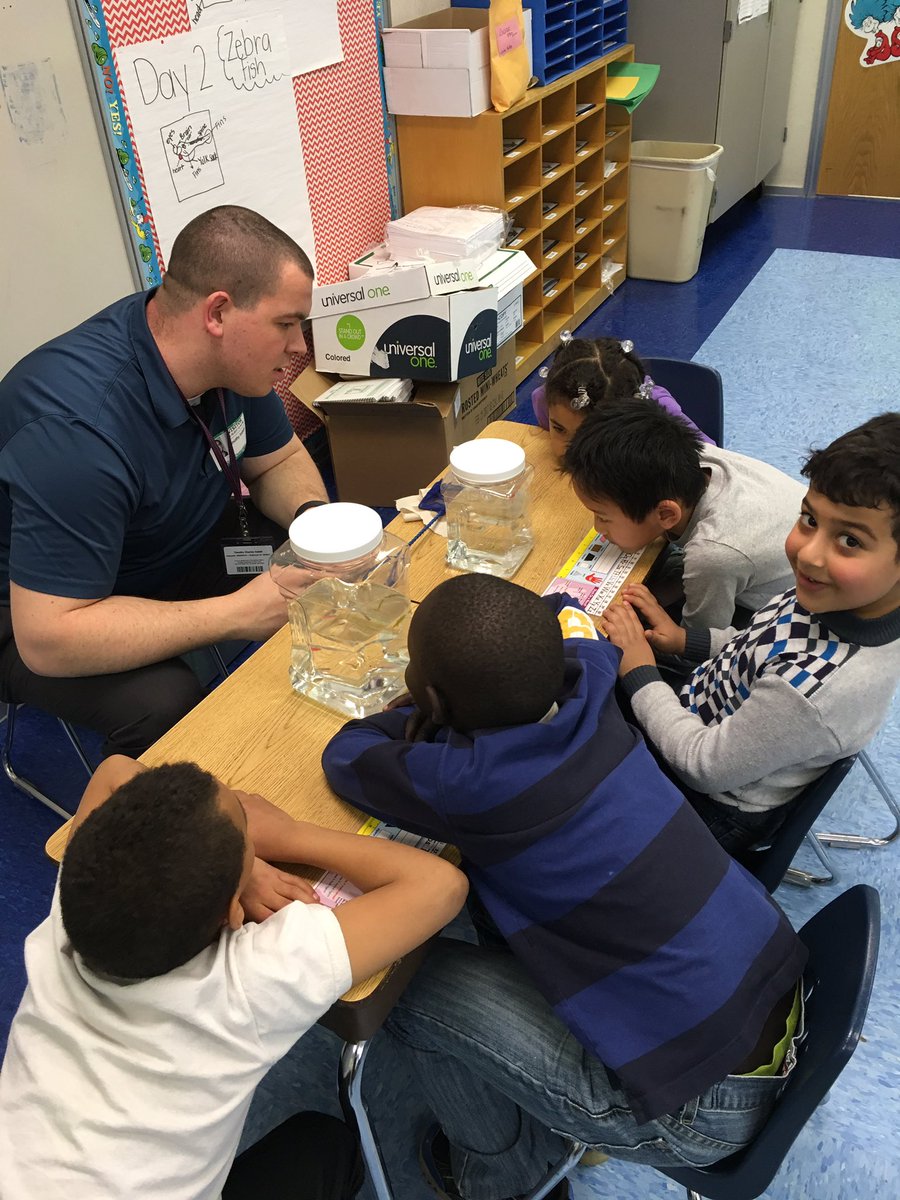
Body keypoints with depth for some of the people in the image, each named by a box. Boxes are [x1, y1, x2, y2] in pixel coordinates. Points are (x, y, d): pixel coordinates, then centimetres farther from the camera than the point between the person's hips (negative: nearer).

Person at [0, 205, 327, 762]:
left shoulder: (229, 357, -13)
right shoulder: (80, 426, -37)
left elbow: (277, 460, 4)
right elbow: (48, 639, -37)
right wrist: (238, 612, -36)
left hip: (174, 545, 7)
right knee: (163, 704, -34)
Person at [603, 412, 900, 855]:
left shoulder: (825, 686, -41)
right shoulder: (841, 597, -18)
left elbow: (707, 765, -27)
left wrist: (639, 672, -18)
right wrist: (684, 639, -1)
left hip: (713, 805, -7)